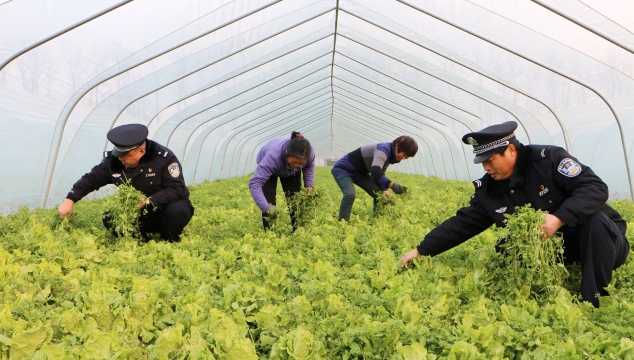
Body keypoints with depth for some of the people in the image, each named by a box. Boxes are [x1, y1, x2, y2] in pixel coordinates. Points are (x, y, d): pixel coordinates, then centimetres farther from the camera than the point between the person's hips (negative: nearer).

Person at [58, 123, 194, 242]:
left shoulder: (164, 157, -23)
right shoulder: (113, 160, -8)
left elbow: (177, 189, -27)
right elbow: (91, 179, 1)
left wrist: (148, 201, -34)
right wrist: (70, 200, -10)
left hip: (166, 207, -4)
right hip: (140, 214, 4)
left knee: (175, 211, -37)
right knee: (110, 218, -18)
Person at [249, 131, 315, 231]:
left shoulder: (310, 152, -34)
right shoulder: (273, 156, -48)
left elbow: (309, 167, -6)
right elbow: (255, 183, -51)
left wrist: (309, 185, -17)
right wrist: (266, 208, -60)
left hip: (291, 172, 3)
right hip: (265, 166, -3)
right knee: (269, 204, -16)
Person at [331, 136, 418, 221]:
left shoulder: (390, 154, -2)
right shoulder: (383, 150, -30)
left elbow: (380, 173, 5)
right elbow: (375, 171, -47)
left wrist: (384, 189, -12)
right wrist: (392, 185, -57)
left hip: (359, 173, 9)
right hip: (342, 169, -9)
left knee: (380, 194, 1)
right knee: (350, 194, -32)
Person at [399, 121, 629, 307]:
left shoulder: (549, 158, -18)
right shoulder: (487, 190, -3)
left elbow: (596, 188, -25)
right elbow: (461, 224, 0)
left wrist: (559, 218, -39)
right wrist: (420, 251, -4)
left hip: (601, 240, -4)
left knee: (597, 219, -36)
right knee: (505, 254, -18)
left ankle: (593, 304, -27)